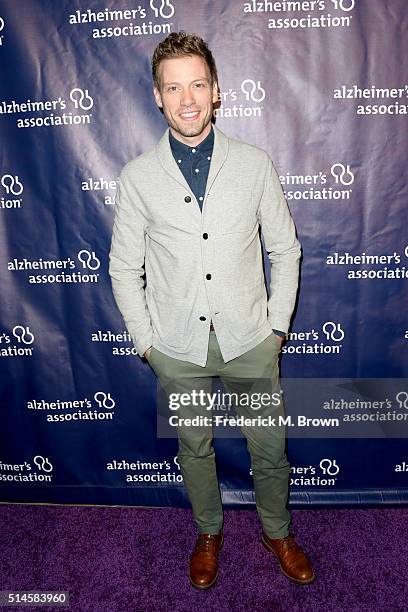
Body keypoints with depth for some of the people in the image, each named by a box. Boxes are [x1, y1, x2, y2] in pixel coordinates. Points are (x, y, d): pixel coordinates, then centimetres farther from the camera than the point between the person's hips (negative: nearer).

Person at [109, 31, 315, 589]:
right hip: (178, 345, 0)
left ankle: (277, 533, 44)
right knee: (194, 446, 18)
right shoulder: (139, 177, -4)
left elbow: (284, 250, 3)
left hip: (250, 338, 1)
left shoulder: (255, 164, -3)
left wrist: (277, 325, 0)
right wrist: (145, 339, -1)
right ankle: (209, 532, 46)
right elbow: (124, 267, 1)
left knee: (269, 447, 14)